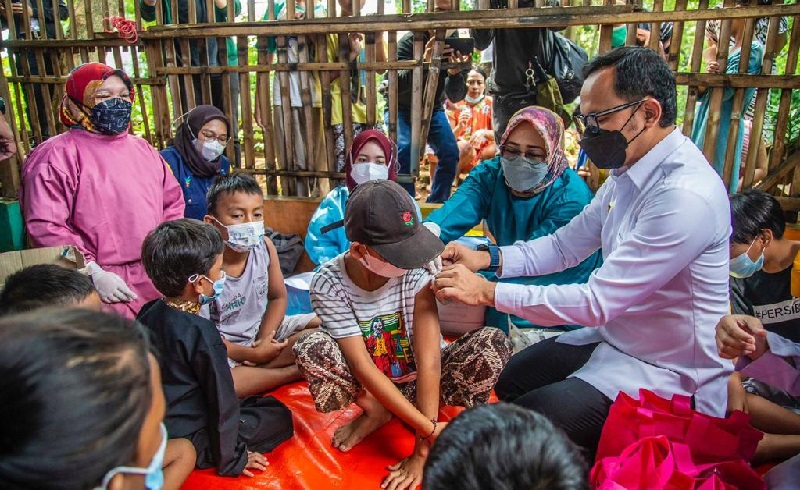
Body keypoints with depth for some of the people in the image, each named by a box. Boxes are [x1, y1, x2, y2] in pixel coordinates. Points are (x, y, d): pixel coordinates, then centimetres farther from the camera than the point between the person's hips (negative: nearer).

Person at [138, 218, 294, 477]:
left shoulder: (149, 313, -3)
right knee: (279, 416, 1)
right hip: (186, 440, -8)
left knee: (256, 403, 21)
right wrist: (231, 459, -8)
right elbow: (221, 401, -20)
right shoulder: (201, 332, -26)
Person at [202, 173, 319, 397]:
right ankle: (294, 372, -20)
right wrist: (252, 354, -21)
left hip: (264, 329, 5)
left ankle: (255, 371, -17)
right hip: (223, 347, -4)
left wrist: (264, 340, -14)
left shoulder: (265, 247, -10)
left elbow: (278, 297, 1)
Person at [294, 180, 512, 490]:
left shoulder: (415, 272, -24)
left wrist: (422, 451, -28)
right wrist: (428, 427, -29)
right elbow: (362, 365, -25)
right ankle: (374, 410, -1)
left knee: (494, 343, -26)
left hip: (417, 379, 1)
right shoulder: (328, 284, -23)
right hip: (369, 384, 0)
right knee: (311, 349, -30)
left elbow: (428, 360, -26)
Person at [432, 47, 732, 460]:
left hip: (665, 376, -9)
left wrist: (488, 292, -25)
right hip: (613, 337, 9)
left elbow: (597, 302, -31)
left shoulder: (686, 197, -30)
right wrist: (487, 259, -7)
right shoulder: (629, 171, 1)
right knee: (509, 382, 14)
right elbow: (567, 244, 7)